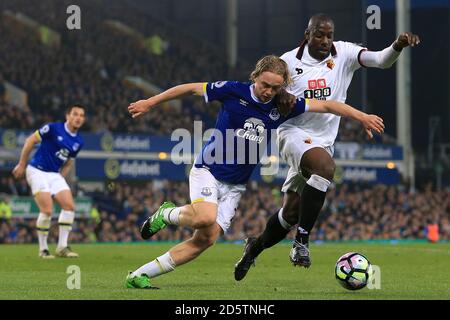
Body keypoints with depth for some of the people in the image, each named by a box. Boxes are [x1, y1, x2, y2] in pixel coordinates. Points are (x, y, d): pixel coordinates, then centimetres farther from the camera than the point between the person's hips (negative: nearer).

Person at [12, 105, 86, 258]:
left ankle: (62, 247, -1)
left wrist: (61, 178, 10)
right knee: (47, 210, -18)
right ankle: (43, 249, -3)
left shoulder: (78, 141, 6)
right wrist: (21, 165, -5)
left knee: (69, 206, -9)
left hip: (55, 174, 6)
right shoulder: (53, 128, -12)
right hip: (37, 171, -6)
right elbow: (30, 141, -7)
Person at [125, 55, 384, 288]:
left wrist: (362, 116, -2)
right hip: (208, 171, -4)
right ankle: (167, 214, 1)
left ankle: (139, 275, -1)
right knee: (206, 218, -33)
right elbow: (191, 89, -1)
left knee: (206, 239, -8)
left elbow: (326, 105, 3)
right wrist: (150, 103, 2)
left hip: (234, 186, 4)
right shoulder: (233, 91, -11)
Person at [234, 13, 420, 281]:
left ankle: (256, 246, 37)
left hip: (323, 142, 4)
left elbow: (381, 60, -15)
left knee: (291, 213, 10)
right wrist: (280, 96, -16)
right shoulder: (289, 61, -2)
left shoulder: (344, 54, -1)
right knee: (326, 166, -36)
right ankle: (303, 239, -31)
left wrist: (398, 46, -36)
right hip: (295, 134, -4)